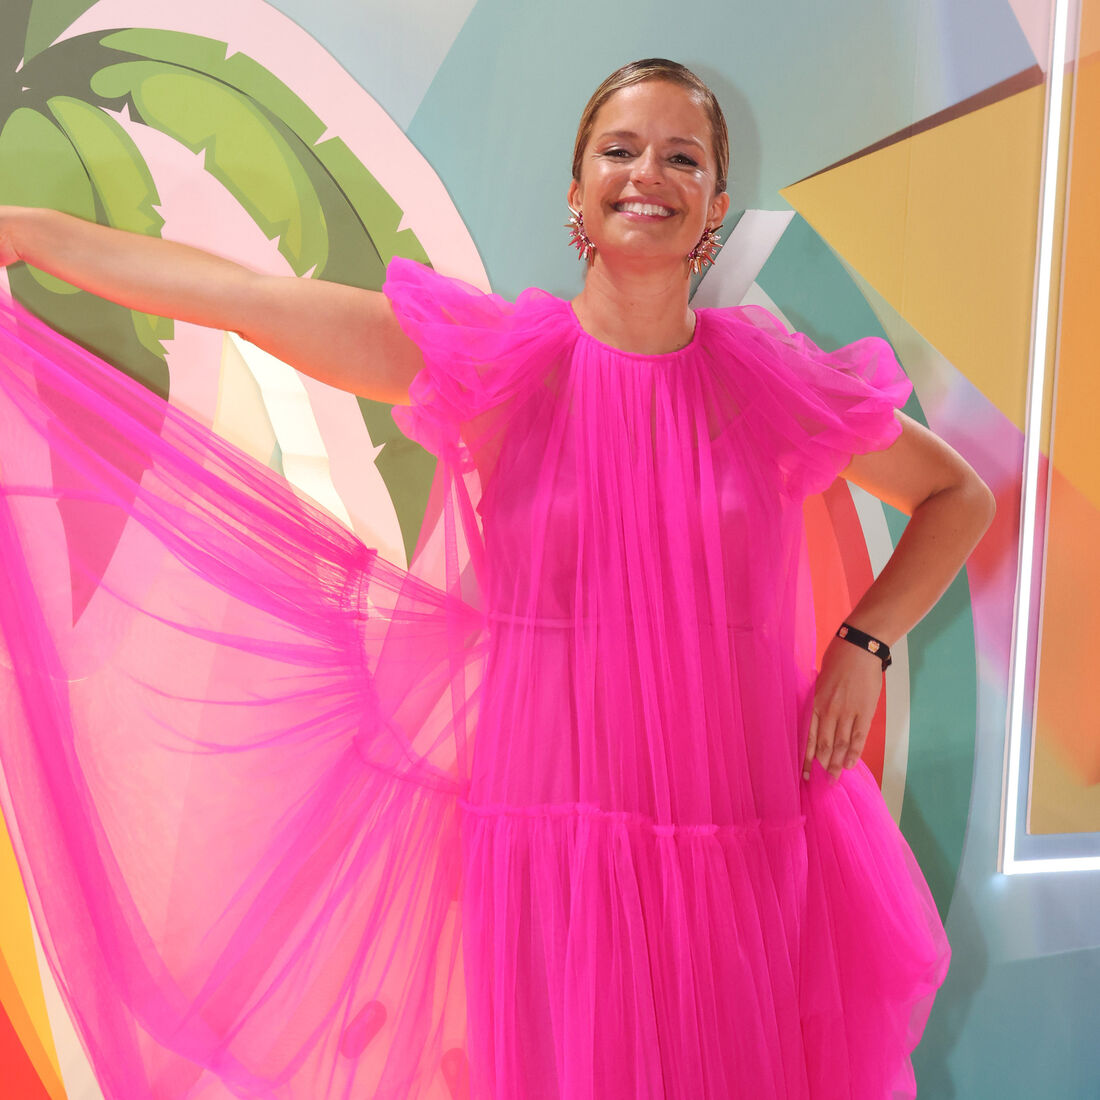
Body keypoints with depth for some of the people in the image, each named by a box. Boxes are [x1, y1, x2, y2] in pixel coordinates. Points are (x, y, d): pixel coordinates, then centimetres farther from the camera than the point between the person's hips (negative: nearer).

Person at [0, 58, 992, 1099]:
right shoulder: (497, 360, -4)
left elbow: (960, 494, 12)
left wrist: (863, 643, 0)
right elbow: (239, 296, -5)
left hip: (748, 838, 2)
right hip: (553, 836, -1)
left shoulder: (775, 382, -1)